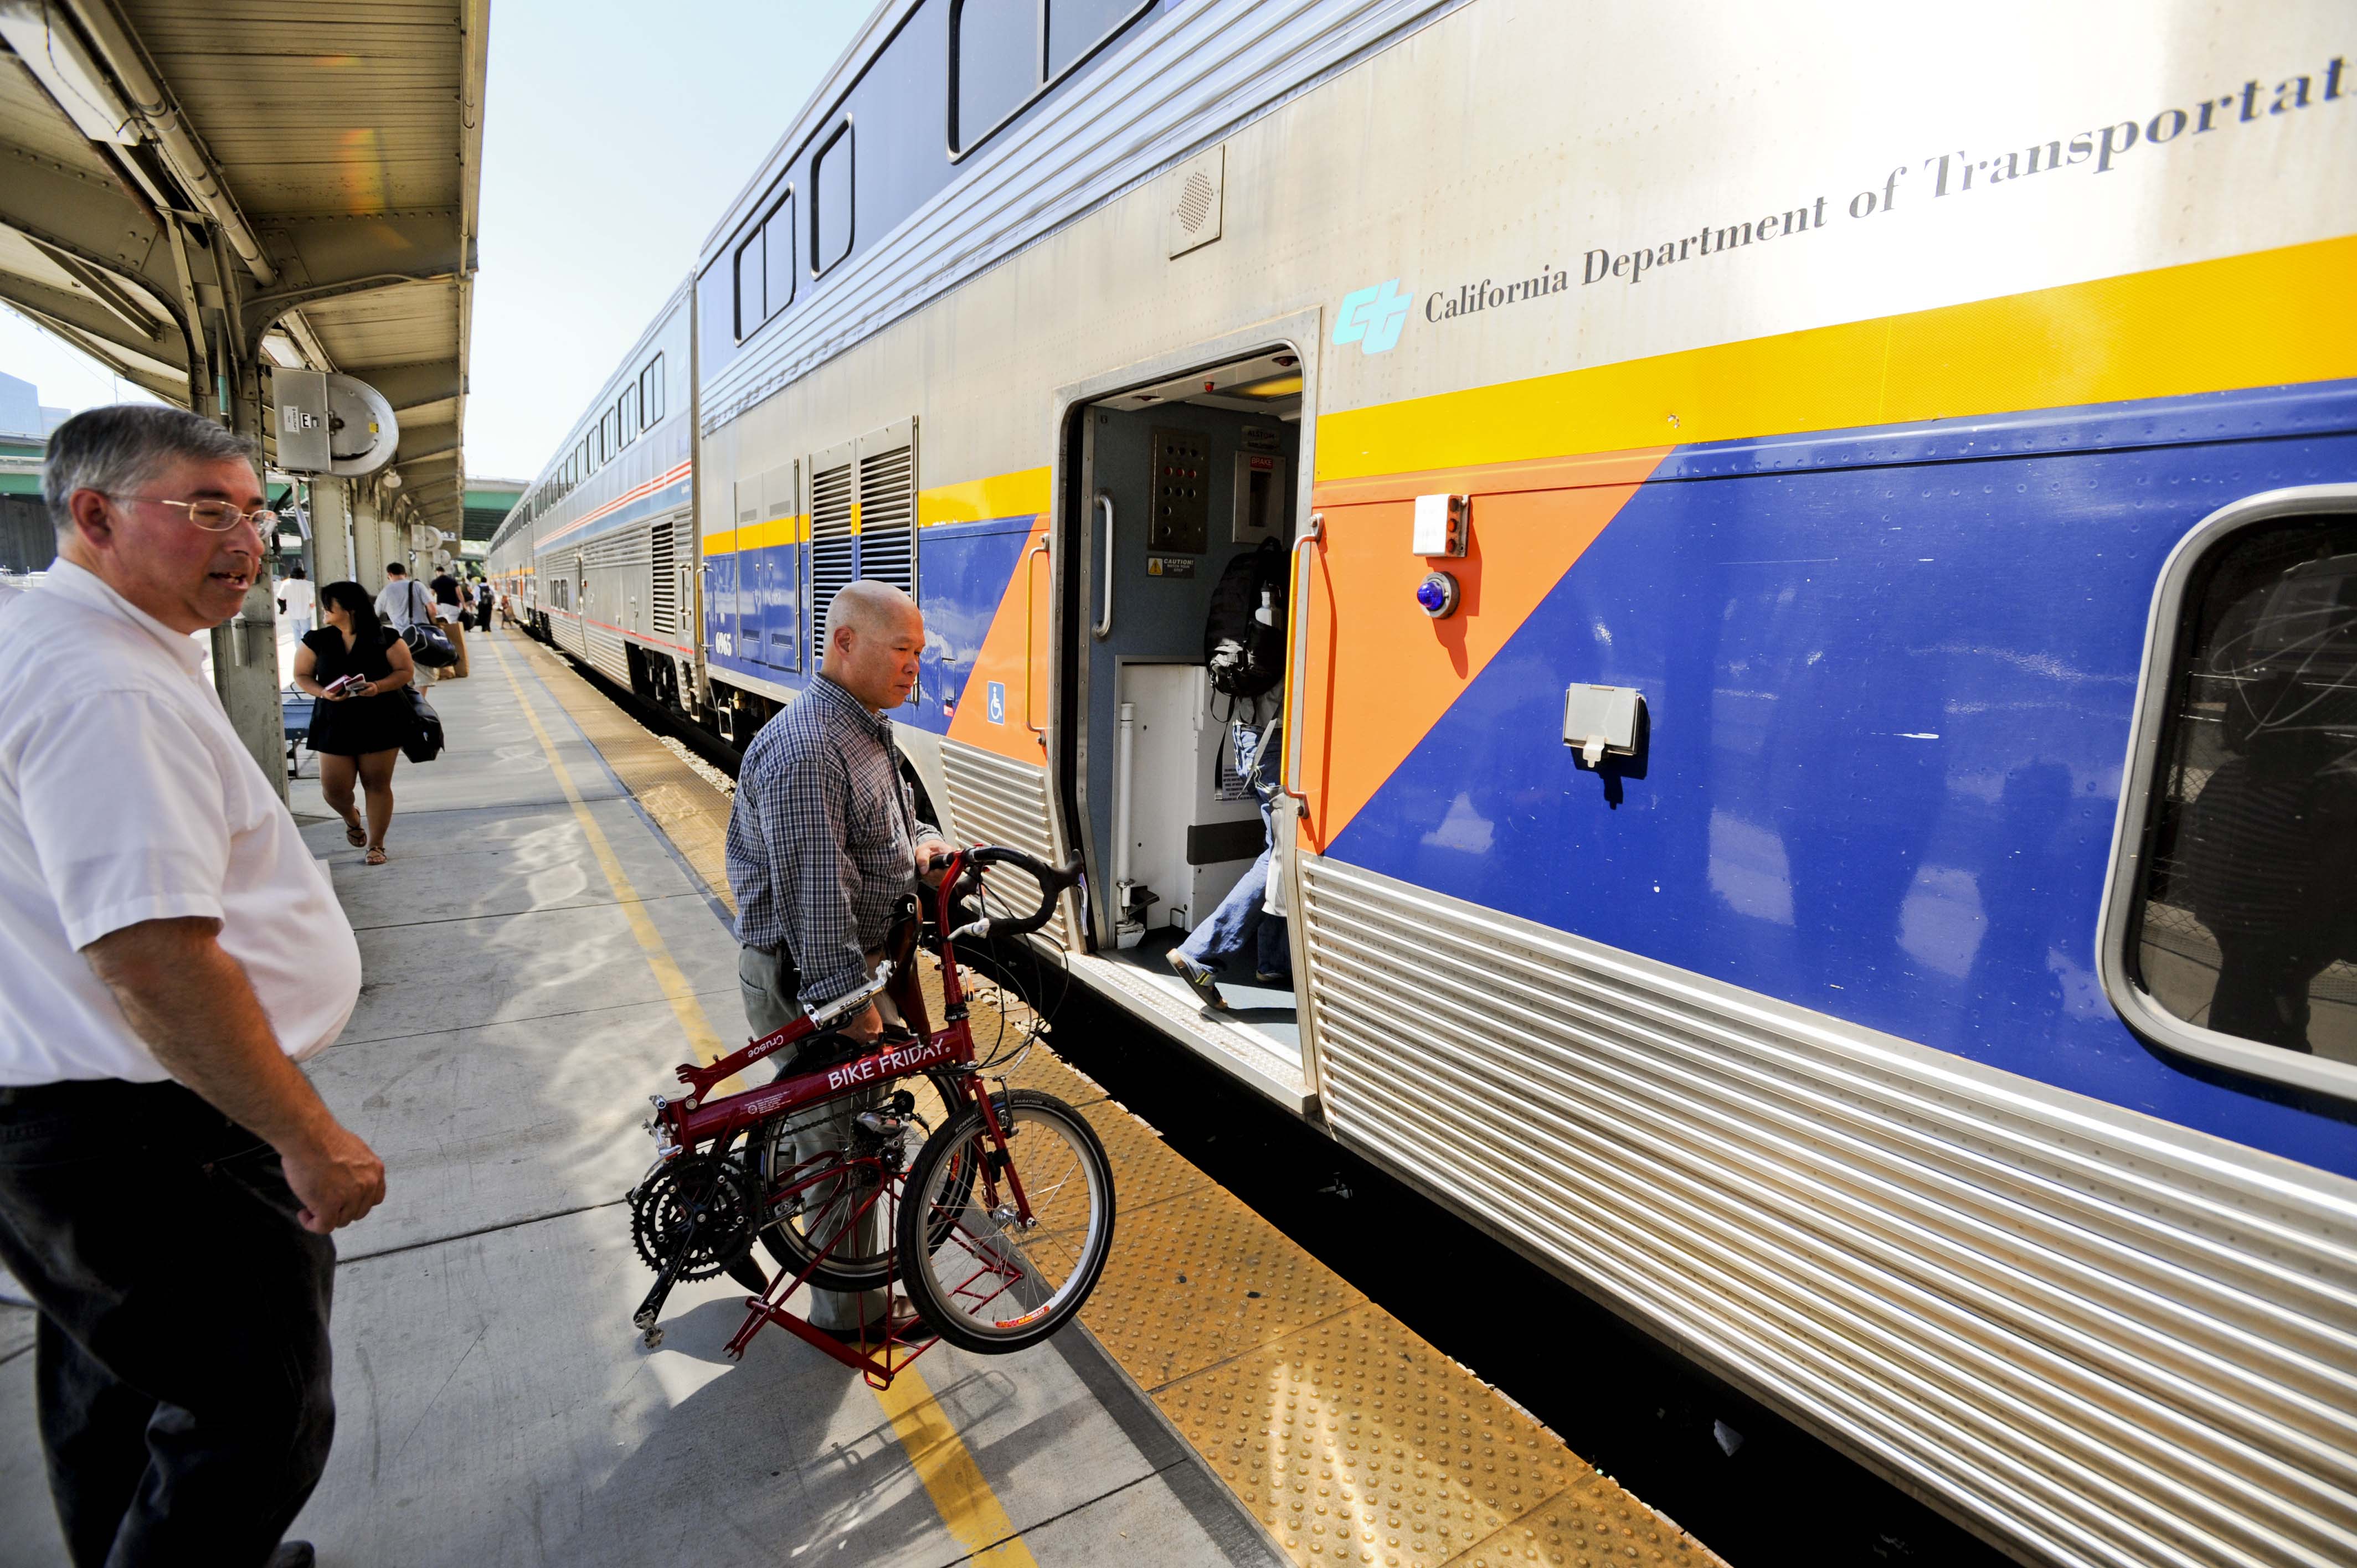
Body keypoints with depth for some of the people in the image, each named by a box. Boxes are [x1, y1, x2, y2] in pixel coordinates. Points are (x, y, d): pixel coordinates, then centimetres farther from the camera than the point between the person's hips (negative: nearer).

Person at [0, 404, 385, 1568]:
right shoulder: (107, 688, -24)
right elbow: (151, 955, -30)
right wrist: (309, 1138, -24)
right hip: (155, 1140, -11)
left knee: (115, 1385, 27)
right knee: (257, 1424, 3)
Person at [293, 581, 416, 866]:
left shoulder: (385, 638, -3)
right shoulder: (317, 640, 3)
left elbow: (406, 671, -3)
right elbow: (302, 676, 7)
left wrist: (379, 687, -20)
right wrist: (323, 692, -13)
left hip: (381, 722, -2)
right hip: (335, 723, 2)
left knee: (378, 784, 1)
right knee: (334, 787, 0)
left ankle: (376, 844, 15)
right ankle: (351, 820, 36)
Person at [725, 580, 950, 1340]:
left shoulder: (867, 728, 9)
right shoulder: (806, 748, -25)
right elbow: (814, 887, -27)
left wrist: (918, 843, 3)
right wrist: (848, 996, -25)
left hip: (862, 959, 10)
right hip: (806, 976, -10)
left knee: (868, 1118, 22)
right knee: (840, 1141, 4)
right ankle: (850, 1311, 22)